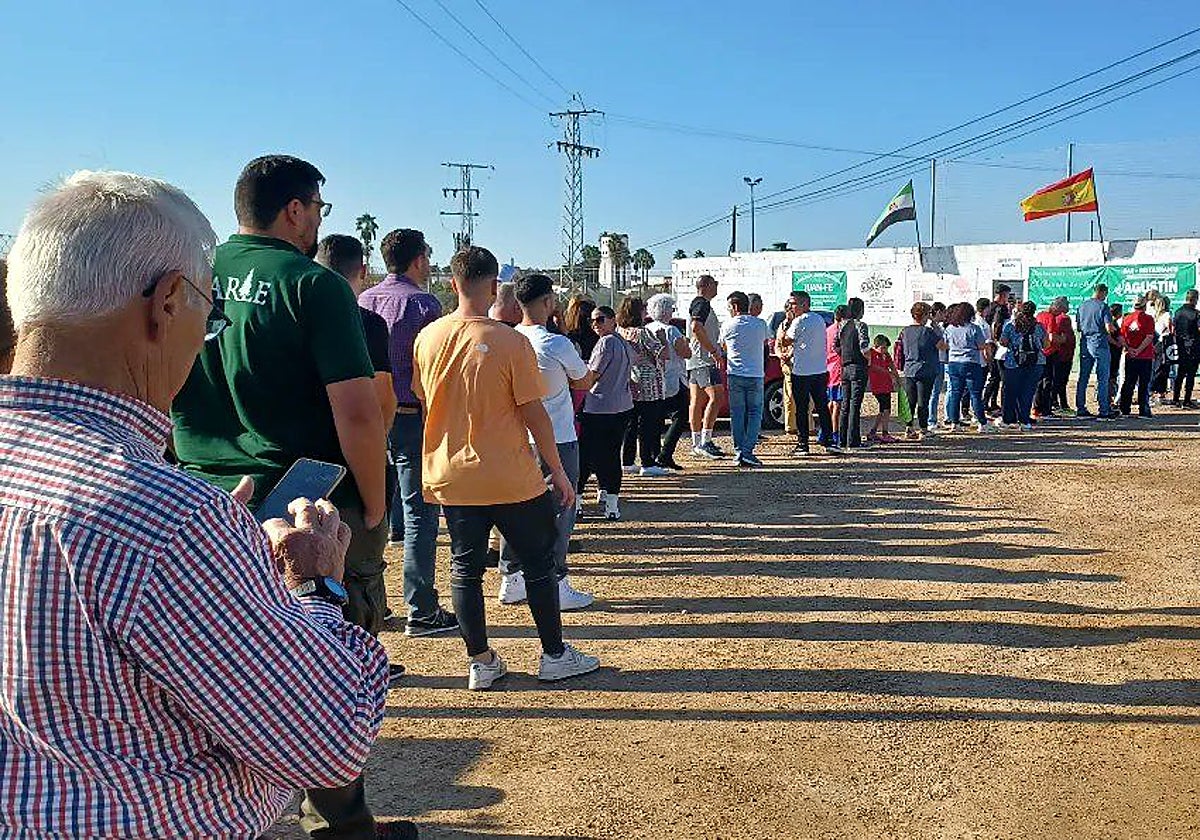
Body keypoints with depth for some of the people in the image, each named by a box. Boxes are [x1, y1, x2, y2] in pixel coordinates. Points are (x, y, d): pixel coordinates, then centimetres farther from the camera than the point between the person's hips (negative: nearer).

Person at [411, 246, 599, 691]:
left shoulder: (428, 338, -2)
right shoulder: (511, 342, -15)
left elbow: (425, 401, 9)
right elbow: (534, 414, -12)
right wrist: (558, 471, -2)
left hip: (450, 475, 4)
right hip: (510, 478, -4)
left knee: (465, 567, 13)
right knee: (539, 562, 11)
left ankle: (480, 661, 19)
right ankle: (554, 655, 21)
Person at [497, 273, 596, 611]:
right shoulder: (557, 345, -16)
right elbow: (586, 382, -2)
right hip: (557, 440, -6)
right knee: (559, 511, 3)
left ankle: (511, 580, 20)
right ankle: (556, 585, 7)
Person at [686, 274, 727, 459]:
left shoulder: (696, 304, 23)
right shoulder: (702, 304, -11)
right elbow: (697, 328, -26)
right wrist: (714, 351, -22)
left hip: (693, 360, 11)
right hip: (704, 360, -11)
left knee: (697, 401, 10)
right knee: (715, 397, -14)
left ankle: (696, 443, 13)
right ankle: (705, 442, -17)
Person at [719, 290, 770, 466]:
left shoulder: (727, 326, -1)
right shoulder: (760, 324, 2)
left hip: (735, 375, 0)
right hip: (756, 375, 0)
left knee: (737, 414, 6)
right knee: (755, 413, 4)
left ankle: (739, 451, 4)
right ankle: (747, 451, -7)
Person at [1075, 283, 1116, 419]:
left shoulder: (1082, 306, 8)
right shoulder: (1103, 307, -10)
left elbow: (1077, 327, 13)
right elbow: (1108, 328, -14)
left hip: (1085, 344, 6)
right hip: (1099, 344, -6)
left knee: (1083, 377, 9)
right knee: (1102, 378, -2)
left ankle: (1080, 409, 11)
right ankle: (1103, 410, -2)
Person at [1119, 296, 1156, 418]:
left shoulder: (1126, 318, 7)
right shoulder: (1148, 318, -6)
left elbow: (1121, 337, 3)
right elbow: (1149, 337, -15)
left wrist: (1129, 348, -4)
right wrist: (1139, 350, -13)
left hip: (1130, 357, 4)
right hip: (1145, 357, -4)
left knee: (1128, 383, 10)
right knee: (1144, 384, 1)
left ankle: (1124, 409, 11)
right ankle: (1143, 410, 1)